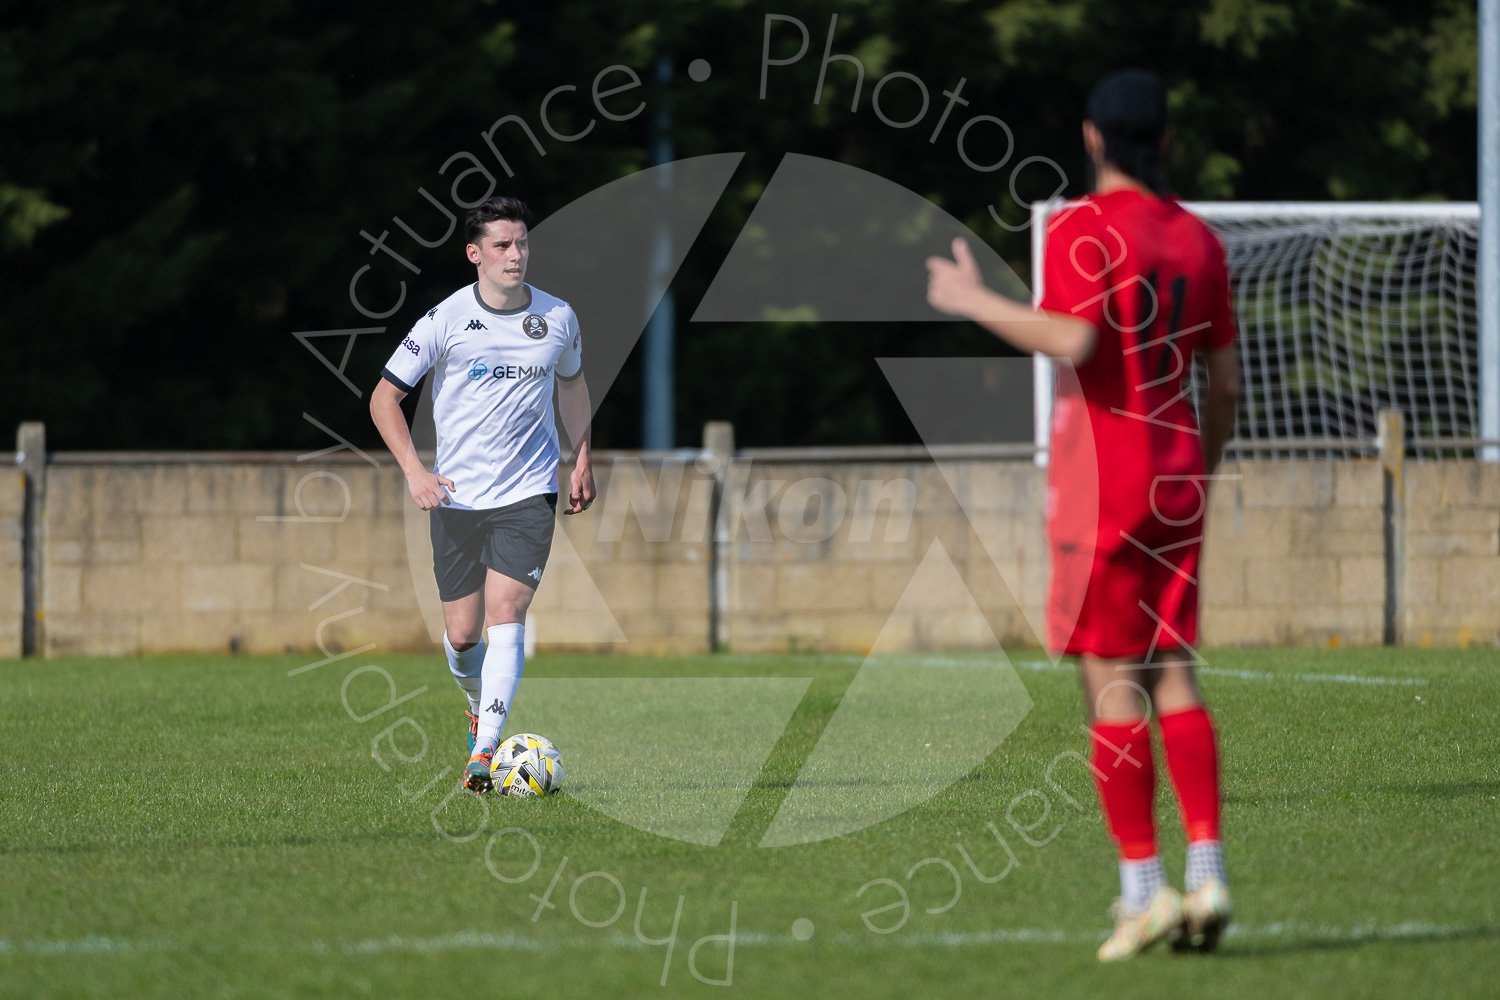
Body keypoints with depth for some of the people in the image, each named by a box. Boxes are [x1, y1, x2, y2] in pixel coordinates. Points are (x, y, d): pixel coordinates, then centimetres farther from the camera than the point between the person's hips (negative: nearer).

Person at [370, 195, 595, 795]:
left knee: (504, 616, -16)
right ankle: (478, 706, 38)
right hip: (457, 497, 0)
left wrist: (582, 460, 13)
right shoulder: (446, 320, -8)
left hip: (528, 494, 0)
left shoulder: (557, 318, 1)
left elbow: (572, 383, 21)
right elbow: (384, 397, -2)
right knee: (461, 634, 5)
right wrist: (414, 471, -13)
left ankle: (483, 756, -20)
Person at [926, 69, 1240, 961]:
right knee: (1174, 673, 7)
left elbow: (1075, 340, -23)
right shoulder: (1198, 238, 11)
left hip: (1102, 481, -6)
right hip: (1178, 477, 6)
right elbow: (1228, 380, 13)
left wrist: (977, 303, -11)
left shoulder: (1082, 228, -8)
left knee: (1112, 679, -4)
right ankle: (1208, 874, -2)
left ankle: (1144, 887, -8)